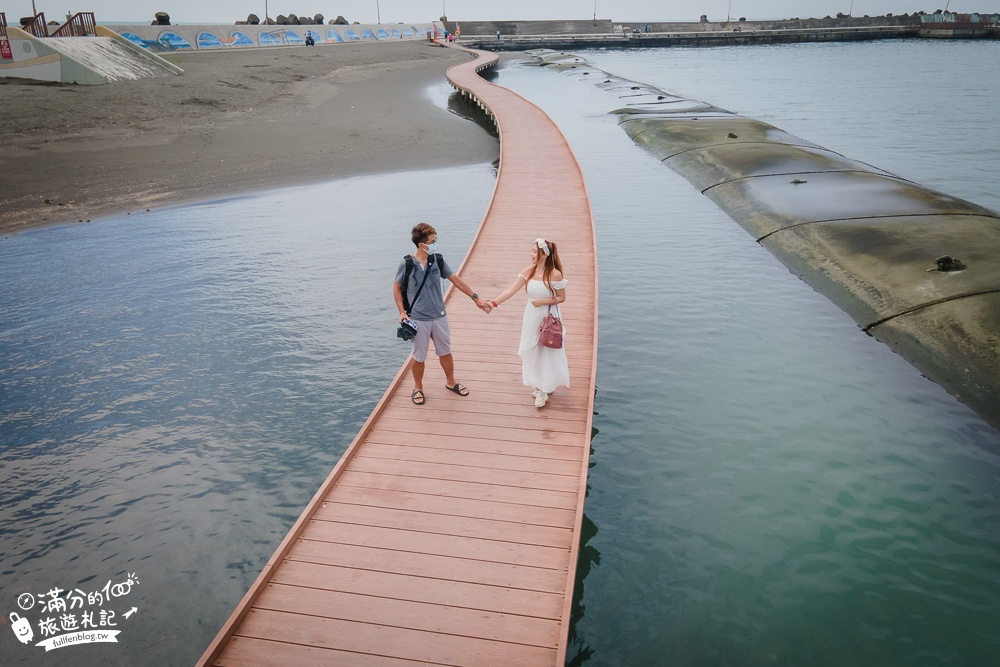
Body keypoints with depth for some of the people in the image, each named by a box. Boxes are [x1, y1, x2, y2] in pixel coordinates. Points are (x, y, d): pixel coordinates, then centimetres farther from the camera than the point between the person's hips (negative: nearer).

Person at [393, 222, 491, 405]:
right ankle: (418, 388, 32)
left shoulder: (438, 260, -5)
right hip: (418, 319, -3)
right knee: (419, 357, 10)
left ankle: (451, 382, 39)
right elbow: (396, 288, -1)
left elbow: (456, 280, 3)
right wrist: (402, 312, -8)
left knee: (445, 352, 17)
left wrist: (476, 298, 4)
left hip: (439, 317, 3)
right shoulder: (407, 264, -13)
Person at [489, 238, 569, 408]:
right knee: (532, 352, 11)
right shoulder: (528, 271, -5)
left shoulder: (555, 274, -17)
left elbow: (562, 297, -7)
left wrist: (544, 301, -22)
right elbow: (511, 290, -11)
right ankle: (539, 386, 27)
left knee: (548, 353, 6)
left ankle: (544, 388, 22)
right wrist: (495, 302, -23)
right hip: (531, 317, 4)